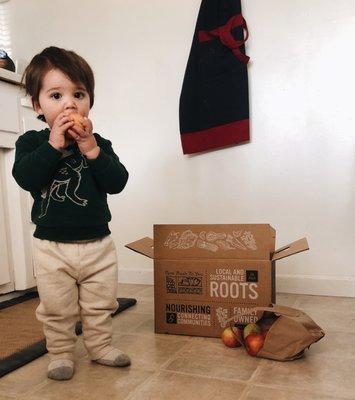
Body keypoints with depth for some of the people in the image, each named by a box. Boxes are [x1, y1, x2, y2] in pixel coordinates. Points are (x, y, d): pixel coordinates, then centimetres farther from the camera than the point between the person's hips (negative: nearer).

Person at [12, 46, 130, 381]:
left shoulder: (99, 143, 1)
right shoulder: (31, 142, -3)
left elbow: (117, 183, -11)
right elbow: (25, 177, -20)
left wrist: (91, 149, -20)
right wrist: (53, 145, -23)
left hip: (97, 243, 2)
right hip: (51, 246, -1)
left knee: (100, 305, 16)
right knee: (56, 310, 12)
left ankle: (100, 346, 36)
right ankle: (60, 353, 33)